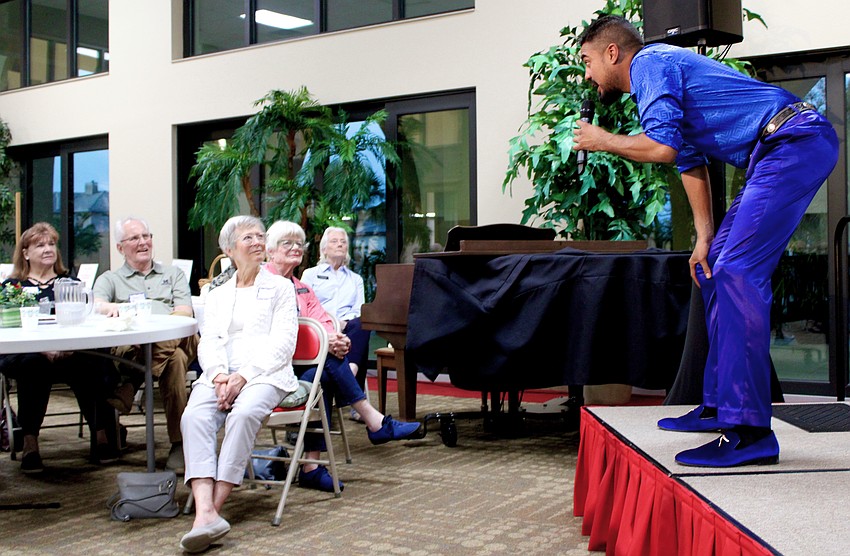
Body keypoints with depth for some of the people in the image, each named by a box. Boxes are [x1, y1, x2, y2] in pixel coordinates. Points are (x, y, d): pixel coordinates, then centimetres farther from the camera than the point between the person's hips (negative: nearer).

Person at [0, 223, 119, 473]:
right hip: (23, 356, -1)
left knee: (93, 363, -34)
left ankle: (102, 434, -29)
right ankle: (29, 442, -32)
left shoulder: (70, 282, 25)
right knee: (34, 366, -38)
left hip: (72, 352, 1)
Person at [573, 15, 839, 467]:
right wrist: (705, 239, 19)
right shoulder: (658, 75, 24)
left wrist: (603, 141, -3)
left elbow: (661, 147, -21)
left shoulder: (650, 63, -7)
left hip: (794, 142, -11)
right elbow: (690, 162, 26)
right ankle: (719, 405, 19)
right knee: (717, 266, 13)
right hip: (778, 155, 11)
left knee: (736, 271, -18)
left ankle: (749, 431, -19)